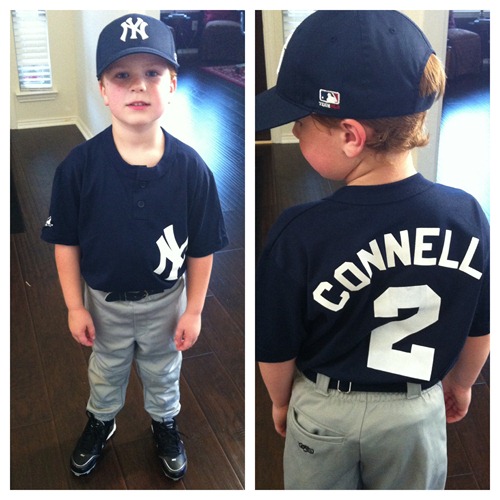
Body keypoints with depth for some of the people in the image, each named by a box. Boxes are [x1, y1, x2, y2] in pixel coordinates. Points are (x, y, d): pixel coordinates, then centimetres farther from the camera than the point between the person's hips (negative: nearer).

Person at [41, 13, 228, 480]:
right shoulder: (79, 165, -23)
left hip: (165, 299, 0)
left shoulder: (190, 167, -22)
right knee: (106, 369, 28)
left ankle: (165, 422, 55)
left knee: (162, 370, 26)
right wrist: (75, 306, -6)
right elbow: (66, 241, -11)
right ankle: (101, 420, 56)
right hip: (104, 299, 0)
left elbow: (202, 248, -12)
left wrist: (193, 311, -6)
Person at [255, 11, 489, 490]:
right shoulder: (467, 216, -18)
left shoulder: (299, 235, -27)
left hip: (324, 409, -2)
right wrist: (459, 383, 16)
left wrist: (281, 401, 7)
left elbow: (275, 350, -14)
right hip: (419, 409, 2)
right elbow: (479, 329, -4)